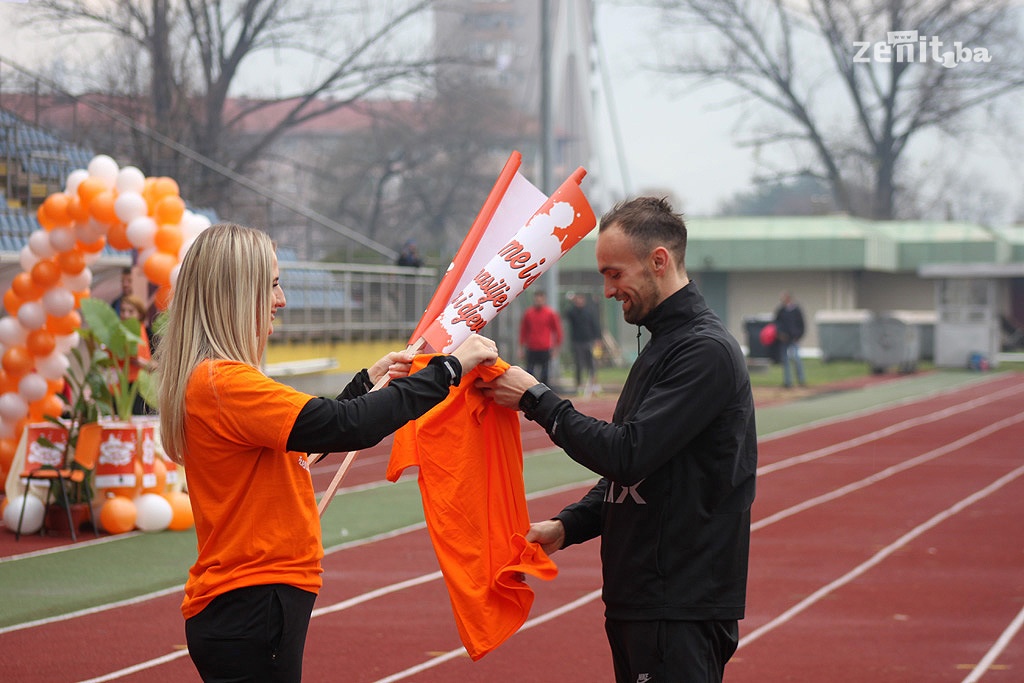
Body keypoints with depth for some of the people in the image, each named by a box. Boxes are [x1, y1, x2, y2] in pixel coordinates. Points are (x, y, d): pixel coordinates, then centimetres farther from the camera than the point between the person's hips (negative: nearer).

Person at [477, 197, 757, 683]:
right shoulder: (662, 347, 18)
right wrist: (567, 526, 8)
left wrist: (536, 400, -13)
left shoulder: (705, 351, -15)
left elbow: (627, 455, -22)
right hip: (637, 603, 10)